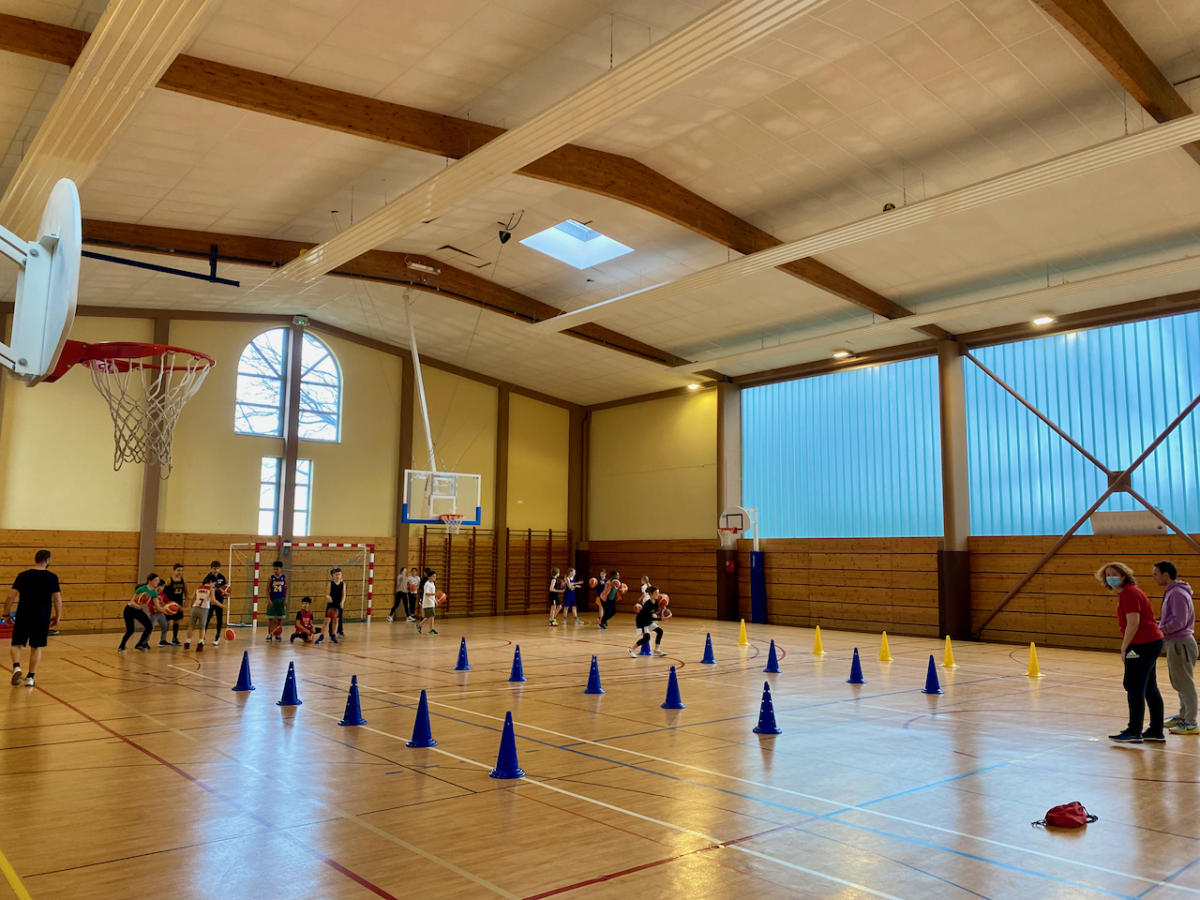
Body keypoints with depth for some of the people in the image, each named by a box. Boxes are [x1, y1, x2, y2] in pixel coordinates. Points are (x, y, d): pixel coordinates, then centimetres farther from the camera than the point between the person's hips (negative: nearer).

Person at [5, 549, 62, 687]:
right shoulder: (52, 577, -4)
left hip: (23, 617, 0)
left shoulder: (23, 575, -1)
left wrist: (6, 614, 7)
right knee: (37, 647, 11)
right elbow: (58, 600, -5)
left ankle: (16, 667, -9)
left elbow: (11, 596, -4)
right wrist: (57, 617, 7)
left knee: (16, 644, 16)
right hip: (42, 618, 0)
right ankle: (30, 677, 9)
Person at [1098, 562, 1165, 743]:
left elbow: (1133, 623, -21)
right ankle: (1156, 731, 21)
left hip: (1143, 645, -11)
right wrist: (1127, 647, 17)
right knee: (1150, 689, 14)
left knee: (1134, 689, -6)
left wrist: (1124, 648, -15)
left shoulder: (1129, 593, -15)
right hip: (1151, 642, 11)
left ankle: (1134, 732, -1)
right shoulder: (1125, 593, 16)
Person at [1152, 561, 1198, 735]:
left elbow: (1180, 621, -24)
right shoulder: (1171, 592, 14)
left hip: (1180, 643, -10)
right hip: (1174, 643, 10)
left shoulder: (1178, 593, -18)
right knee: (1179, 683, 18)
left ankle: (1191, 723, 1)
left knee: (1185, 683, -4)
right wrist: (1159, 622, 8)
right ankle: (1183, 716, 28)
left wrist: (1160, 630, -18)